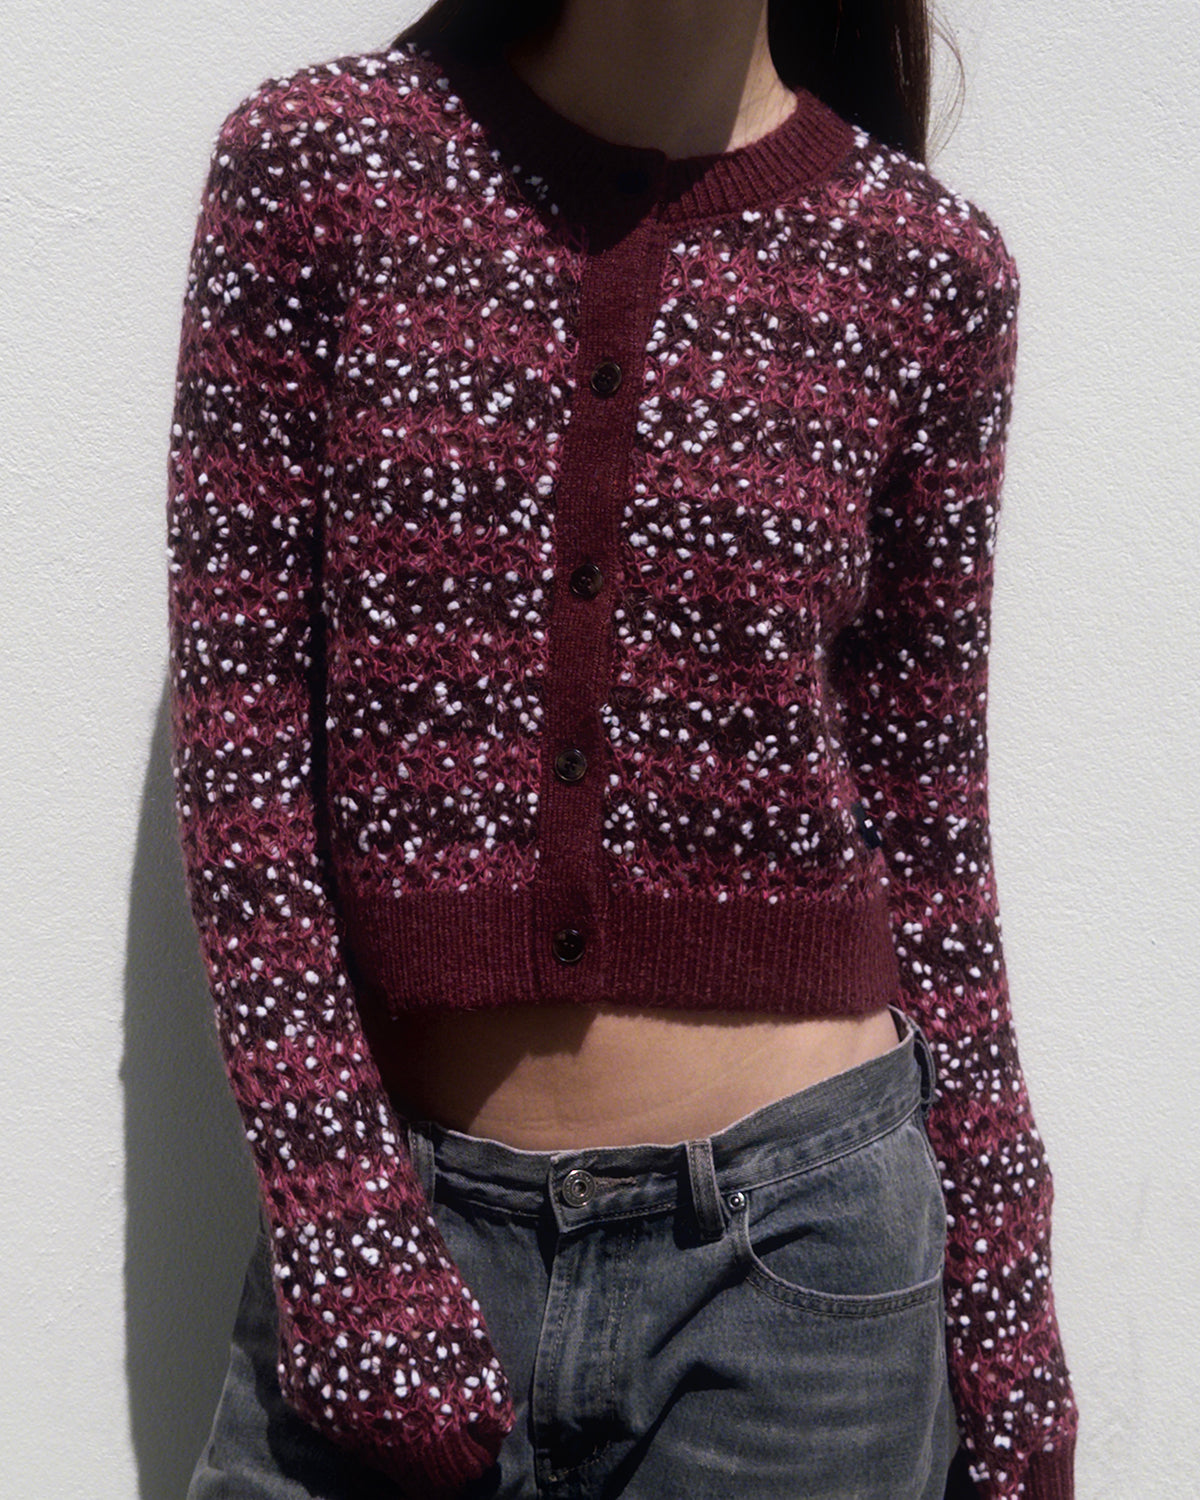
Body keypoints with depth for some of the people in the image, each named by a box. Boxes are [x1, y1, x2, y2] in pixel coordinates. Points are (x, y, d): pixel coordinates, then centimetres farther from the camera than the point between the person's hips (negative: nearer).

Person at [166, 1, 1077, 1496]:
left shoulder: (927, 267, -1)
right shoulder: (318, 162, -3)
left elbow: (924, 824, 4)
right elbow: (235, 727, -5)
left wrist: (1003, 1314, 5)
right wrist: (339, 1229, -9)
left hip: (794, 1243, 1)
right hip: (404, 1219, 0)